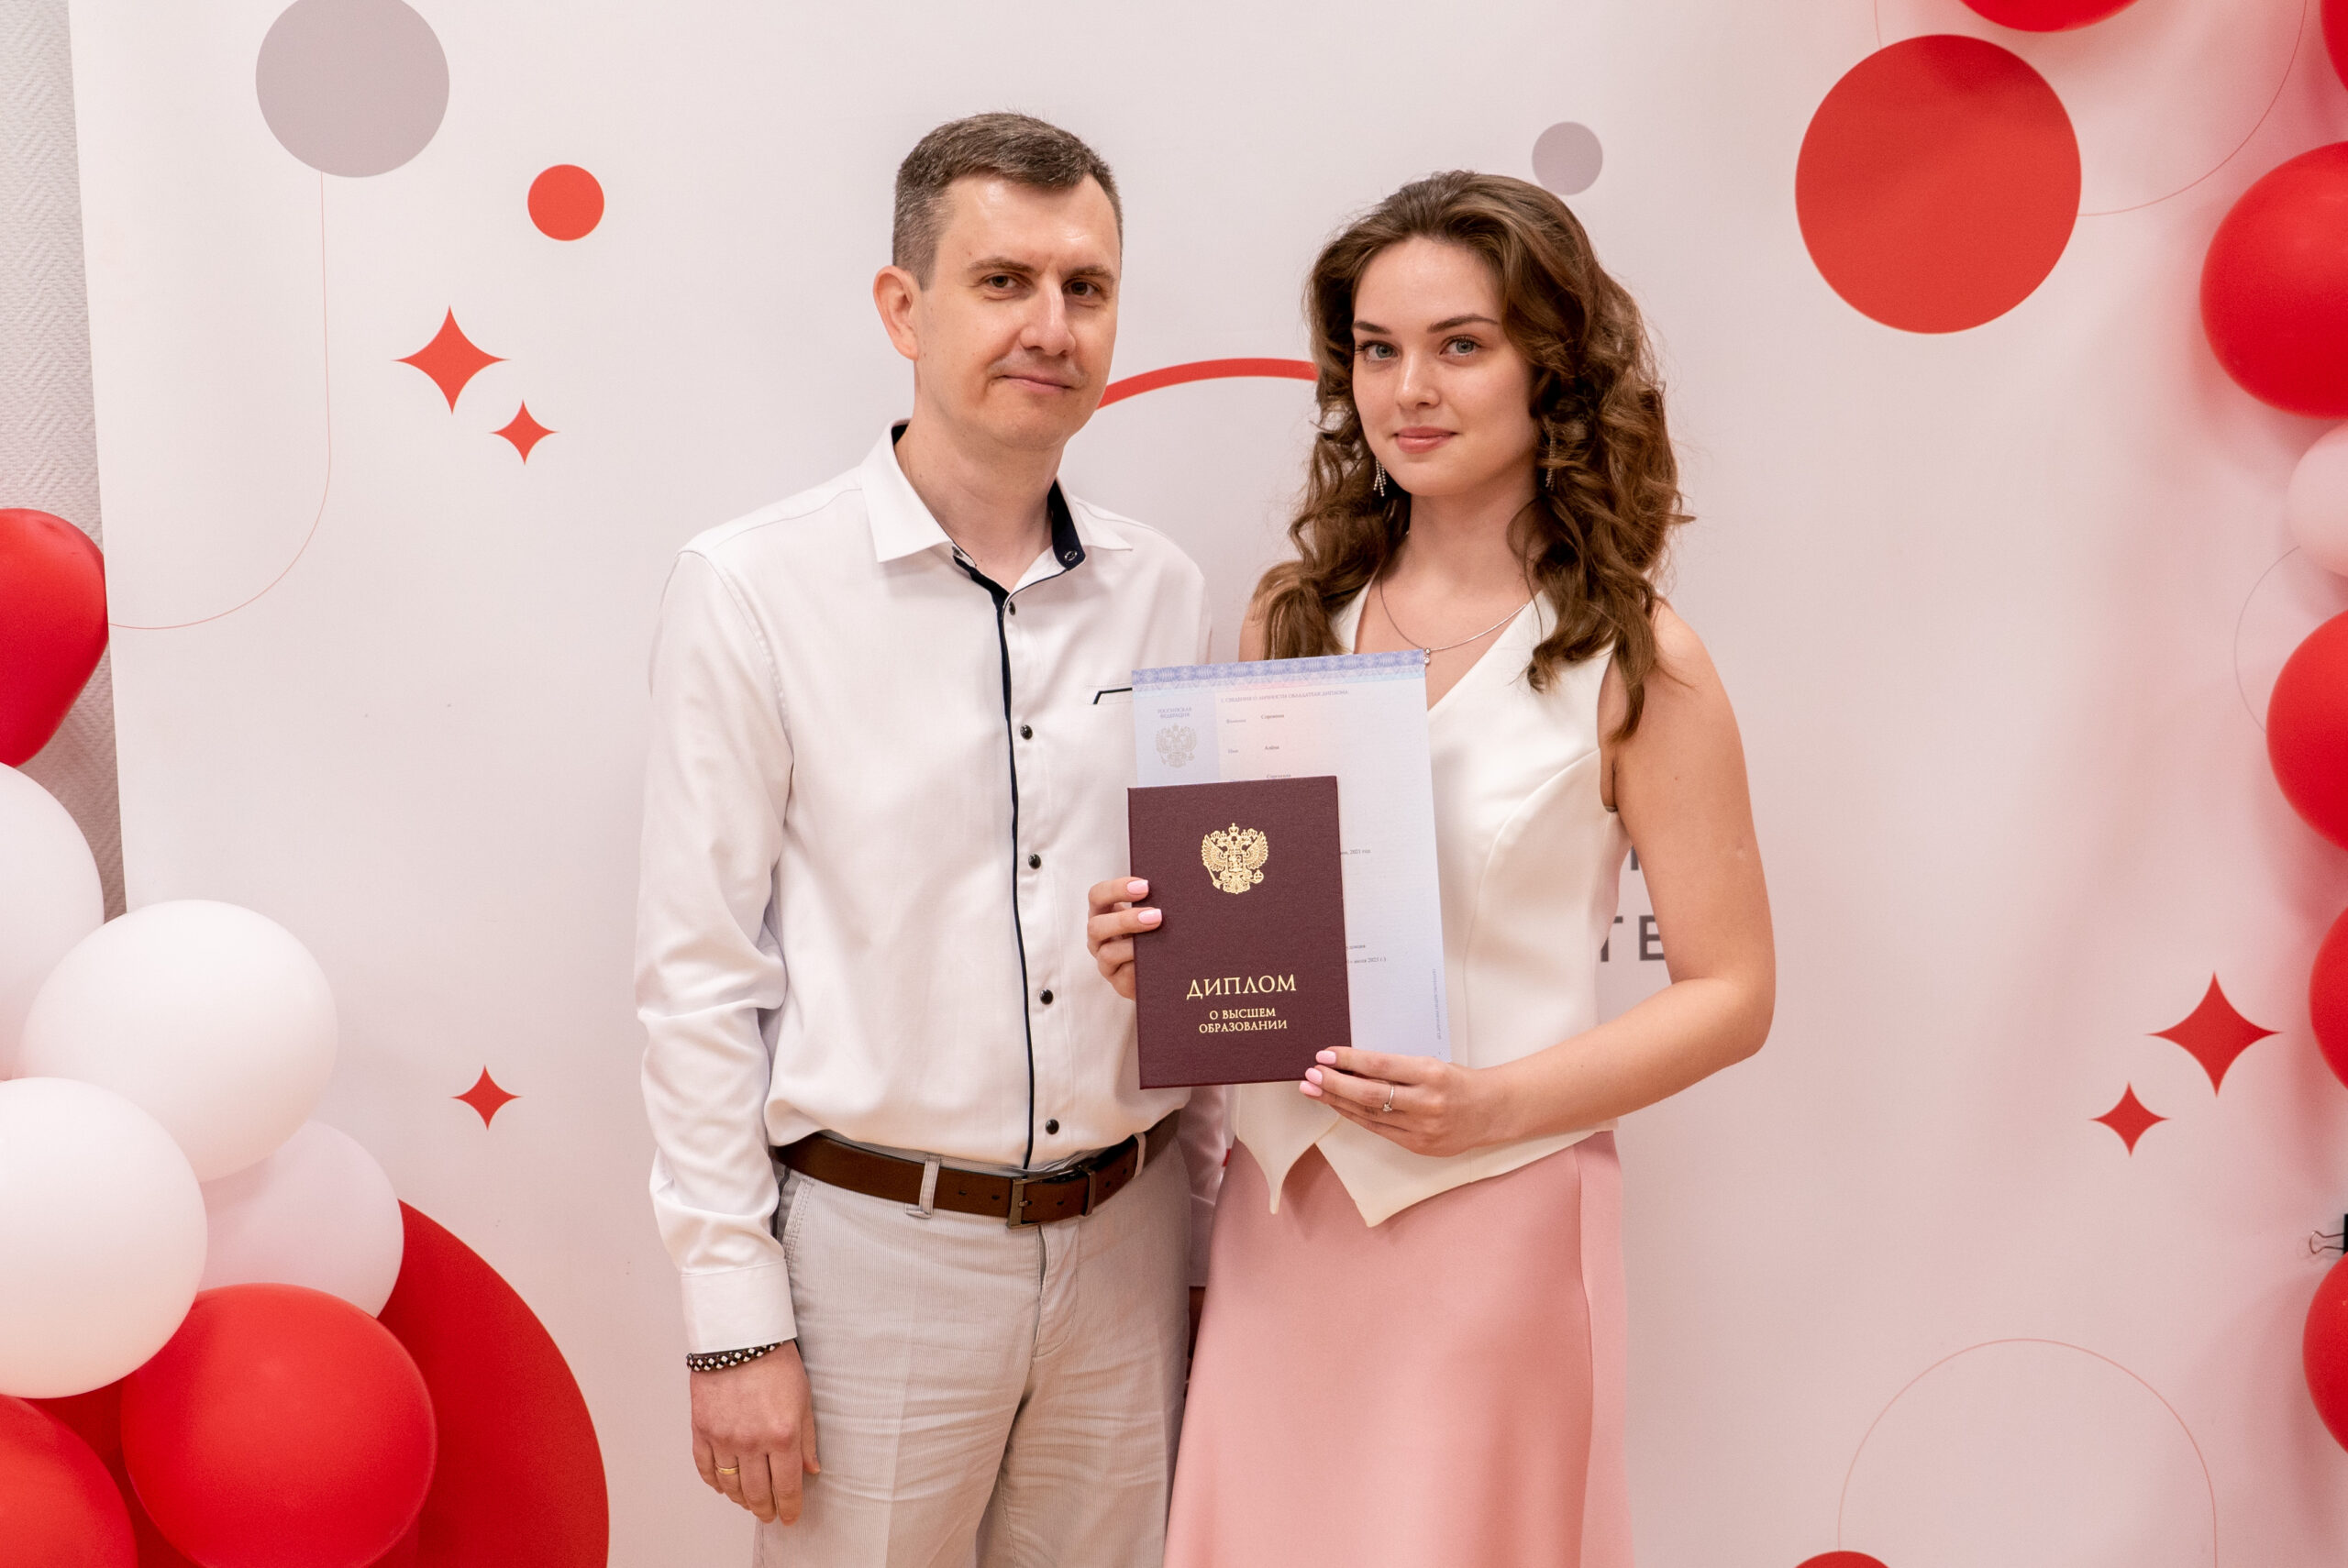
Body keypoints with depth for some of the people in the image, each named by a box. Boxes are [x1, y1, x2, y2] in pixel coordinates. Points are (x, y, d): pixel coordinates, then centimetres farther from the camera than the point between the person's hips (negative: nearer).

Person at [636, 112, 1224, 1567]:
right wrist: (733, 1317, -8)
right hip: (874, 1245, -3)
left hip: (1126, 1241, 4)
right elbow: (697, 971, -8)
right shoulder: (755, 589, -9)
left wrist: (1213, 1238, 10)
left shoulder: (1166, 593, 3)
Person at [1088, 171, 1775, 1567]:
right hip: (1281, 1208, 4)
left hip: (1494, 1220, -4)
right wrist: (1158, 945, -8)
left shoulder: (1633, 661, -9)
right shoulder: (1295, 616, 4)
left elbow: (1731, 993, -6)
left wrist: (1491, 1105, -18)